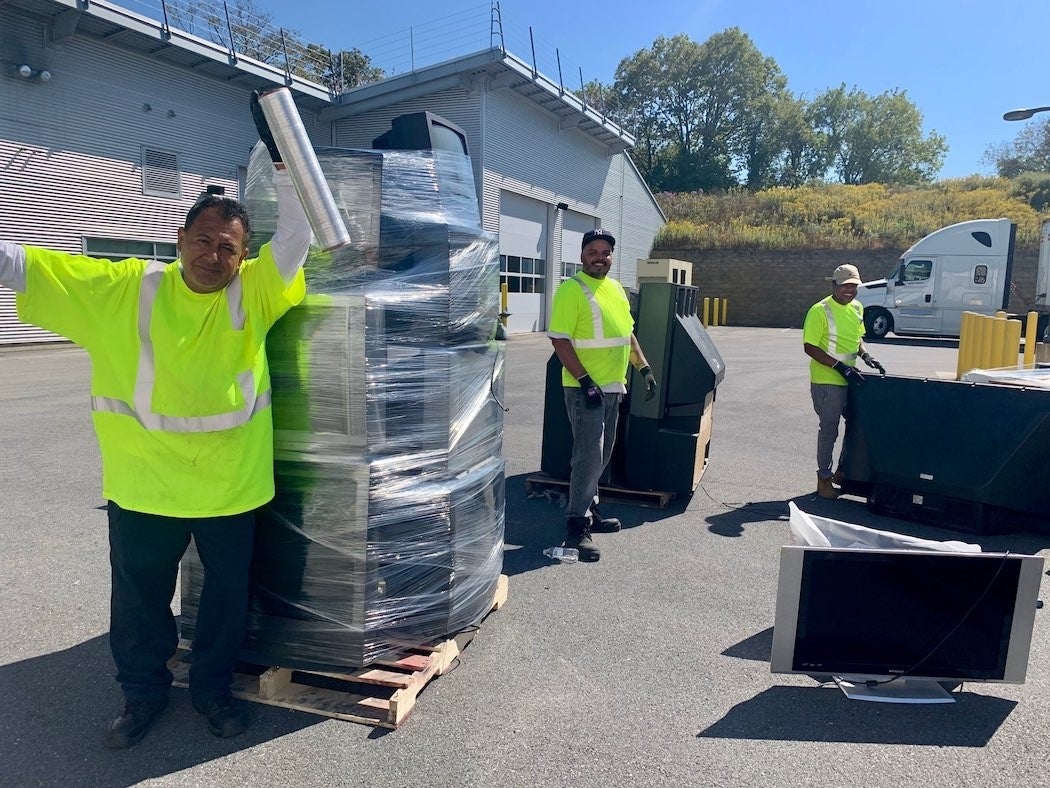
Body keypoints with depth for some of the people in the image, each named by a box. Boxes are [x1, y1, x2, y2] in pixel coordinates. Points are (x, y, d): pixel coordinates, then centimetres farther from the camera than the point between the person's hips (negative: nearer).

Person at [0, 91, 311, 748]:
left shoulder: (253, 291, -5)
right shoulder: (127, 288, -3)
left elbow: (297, 234, -12)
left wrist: (282, 156, -20)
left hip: (231, 483, 0)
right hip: (144, 484, 1)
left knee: (228, 595, 16)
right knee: (139, 598, 18)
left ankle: (213, 687, 40)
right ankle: (143, 693, 43)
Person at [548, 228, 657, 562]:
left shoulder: (616, 289, 14)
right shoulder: (571, 289, -11)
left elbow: (627, 333, 23)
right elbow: (559, 340, -18)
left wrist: (644, 368, 17)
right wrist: (585, 381, -22)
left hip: (612, 387, 8)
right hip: (585, 388, -8)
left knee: (601, 455, 15)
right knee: (589, 455, -10)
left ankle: (589, 511, 29)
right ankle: (576, 526, -2)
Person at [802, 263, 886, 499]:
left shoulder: (857, 308, 8)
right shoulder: (820, 310, -15)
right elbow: (810, 347, -17)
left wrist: (865, 356, 1)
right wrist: (840, 366, -23)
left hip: (851, 380, 8)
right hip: (827, 381, -8)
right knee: (829, 430, 1)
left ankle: (842, 471, 33)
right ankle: (824, 478, 15)